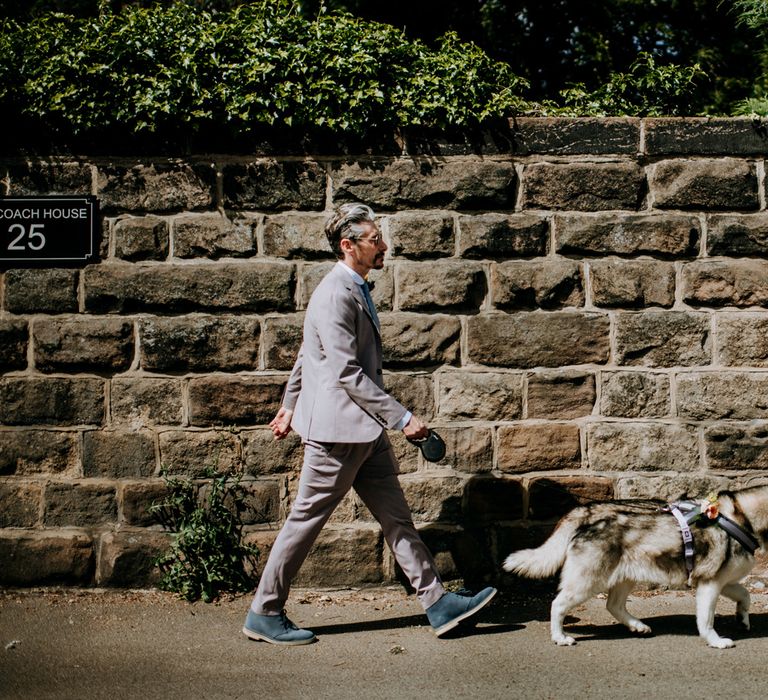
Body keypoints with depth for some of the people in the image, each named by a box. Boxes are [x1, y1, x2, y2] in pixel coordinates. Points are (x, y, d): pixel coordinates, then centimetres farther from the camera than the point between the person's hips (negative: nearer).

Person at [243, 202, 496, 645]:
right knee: (306, 521, 2)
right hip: (338, 427, -10)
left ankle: (437, 602, 16)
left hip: (366, 428, 10)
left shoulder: (355, 289, 13)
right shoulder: (335, 294, -19)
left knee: (396, 516, 10)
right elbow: (347, 373, -24)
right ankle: (264, 615, 15)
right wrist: (403, 418, -23)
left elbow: (306, 355, 21)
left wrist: (290, 405, 28)